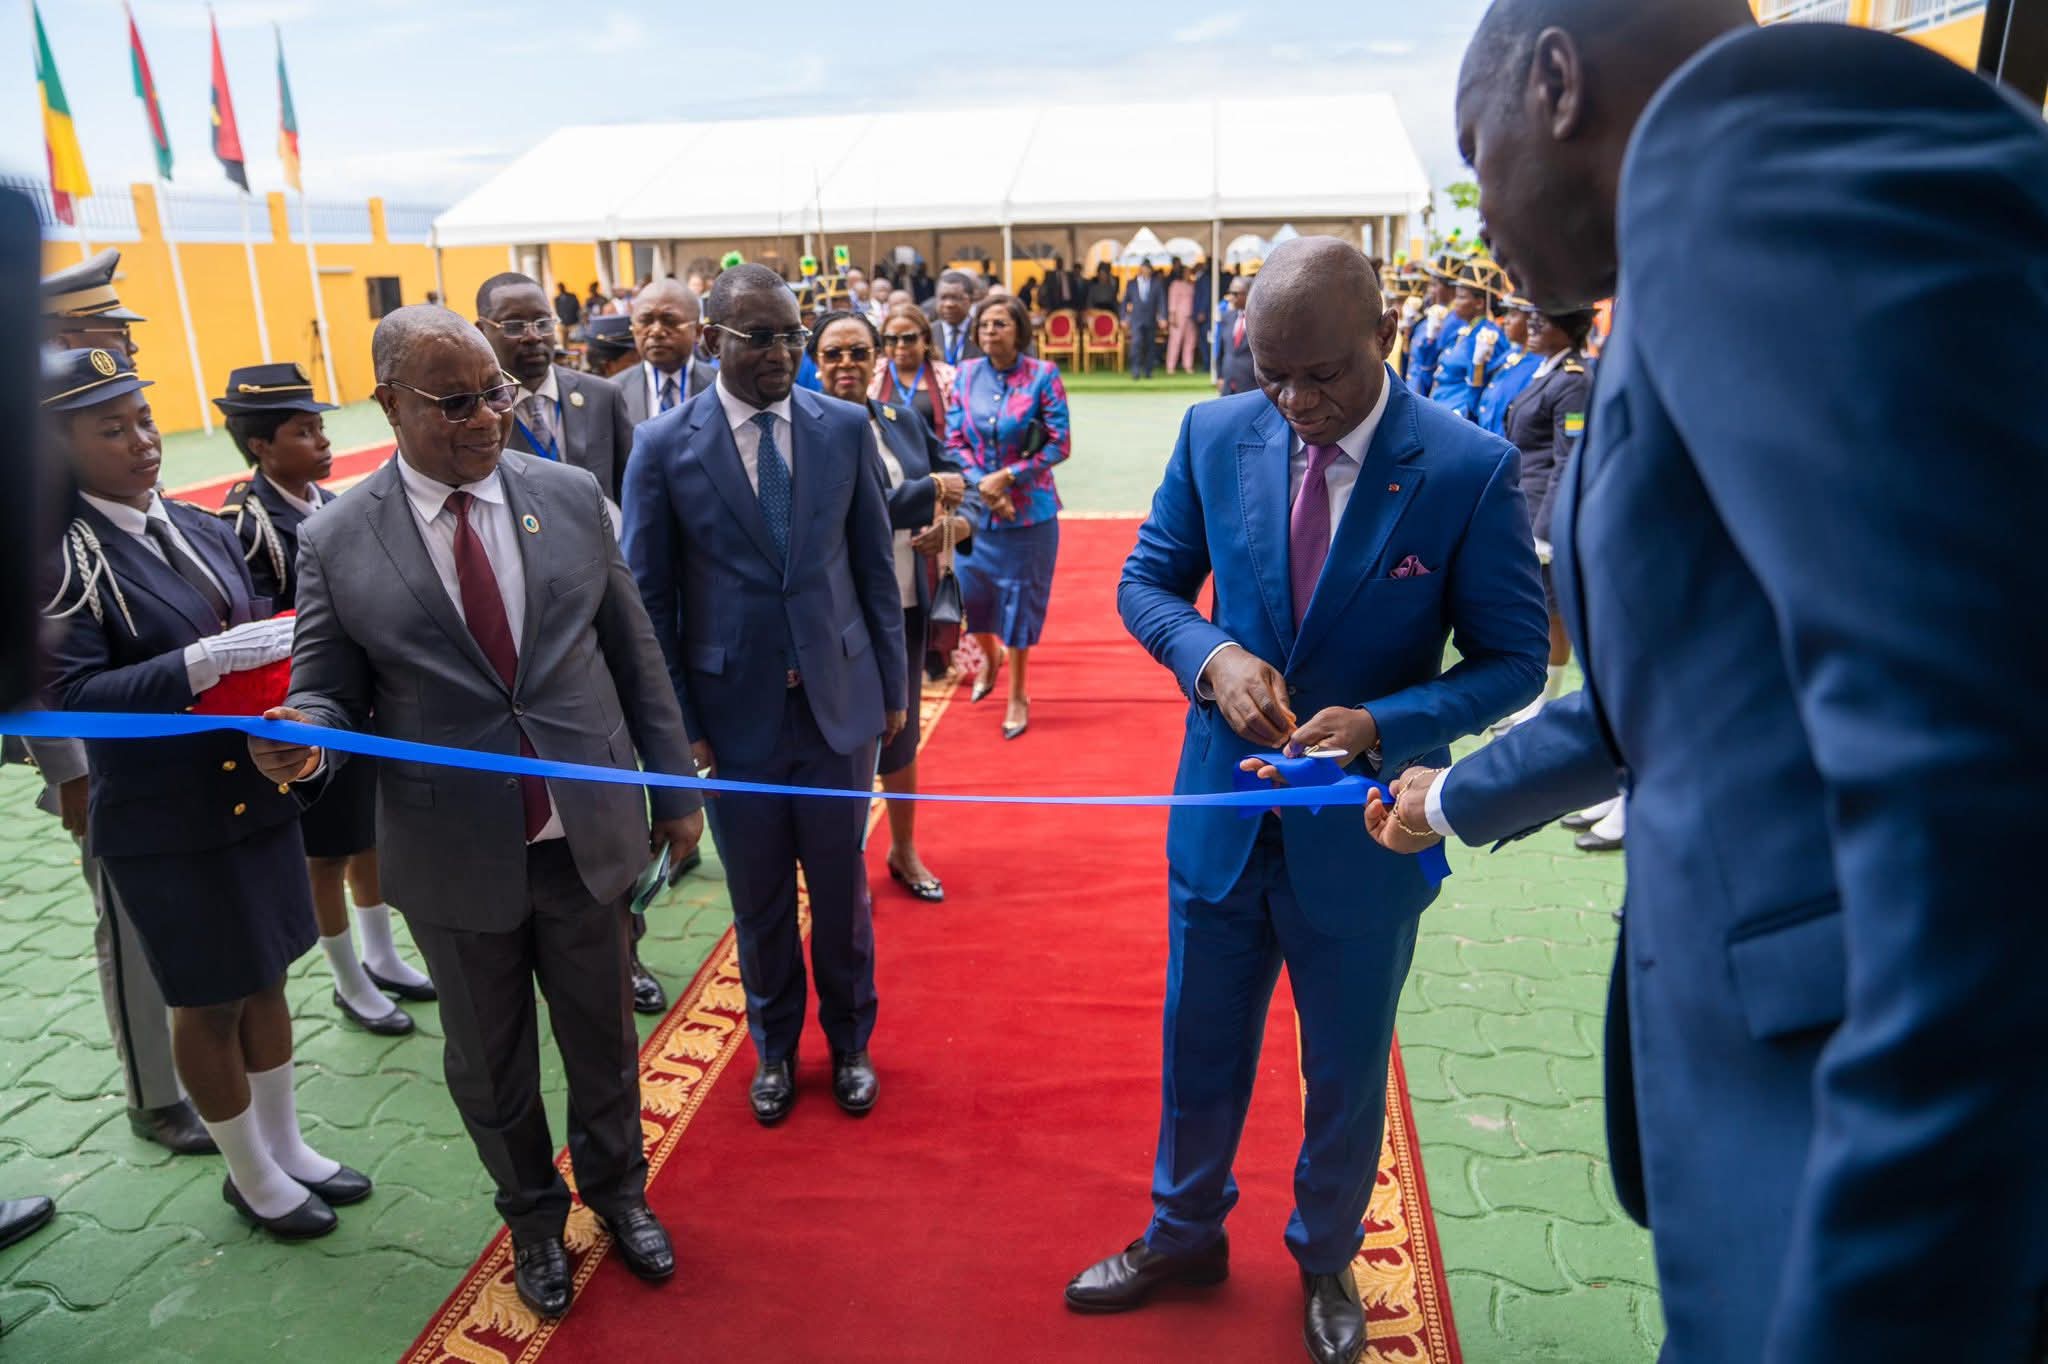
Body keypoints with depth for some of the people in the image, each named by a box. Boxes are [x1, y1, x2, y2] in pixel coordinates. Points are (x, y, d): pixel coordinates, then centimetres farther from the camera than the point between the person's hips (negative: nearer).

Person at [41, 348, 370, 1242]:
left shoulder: (201, 530, 5)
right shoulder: (57, 557, -15)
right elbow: (72, 695, -21)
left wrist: (286, 646, -10)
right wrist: (208, 660, -30)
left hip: (257, 797, 6)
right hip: (164, 828, -6)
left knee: (264, 980, 18)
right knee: (209, 1001, 11)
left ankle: (286, 1146, 37)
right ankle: (250, 1174, 32)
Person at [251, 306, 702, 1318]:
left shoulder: (572, 496, -3)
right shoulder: (334, 540, -7)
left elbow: (633, 654, 2)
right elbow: (328, 693, -1)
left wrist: (675, 785, 4)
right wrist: (302, 736, -25)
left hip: (587, 836, 1)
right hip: (454, 858, -1)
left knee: (604, 1040, 20)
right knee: (490, 1064, 19)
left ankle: (618, 1189, 48)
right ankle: (532, 1216, 46)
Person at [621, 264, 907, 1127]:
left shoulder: (846, 428, -2)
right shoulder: (664, 447, -6)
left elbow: (875, 565, 4)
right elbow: (649, 597, -2)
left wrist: (893, 685, 6)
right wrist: (676, 723, -4)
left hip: (837, 699, 1)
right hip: (734, 709, -1)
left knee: (841, 885, 13)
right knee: (758, 896, 14)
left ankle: (849, 1040, 37)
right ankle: (775, 1046, 38)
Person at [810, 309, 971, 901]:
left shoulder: (905, 422, 6)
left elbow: (959, 485, 7)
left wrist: (956, 524, -16)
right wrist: (933, 491, -15)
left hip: (905, 606, 5)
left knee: (901, 730, 18)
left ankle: (904, 851, 38)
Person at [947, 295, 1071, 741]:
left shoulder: (1042, 375, -8)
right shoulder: (966, 374, 2)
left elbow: (1060, 444, -10)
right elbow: (953, 440, 1)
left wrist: (1007, 477, -16)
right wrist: (982, 485, -14)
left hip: (1028, 508, -3)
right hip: (975, 507, 3)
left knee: (1020, 597, 4)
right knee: (970, 589, 8)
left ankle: (1018, 696, 20)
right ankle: (989, 655, 42)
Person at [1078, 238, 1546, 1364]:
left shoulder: (1469, 469, -15)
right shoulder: (1216, 435, -7)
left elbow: (1511, 660, -10)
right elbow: (1147, 582, 3)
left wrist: (1380, 725, -27)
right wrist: (1212, 655, -18)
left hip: (1362, 832, -2)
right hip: (1223, 809, 3)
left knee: (1346, 1072, 20)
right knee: (1198, 1051, 21)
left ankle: (1326, 1258, 48)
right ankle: (1183, 1237, 48)